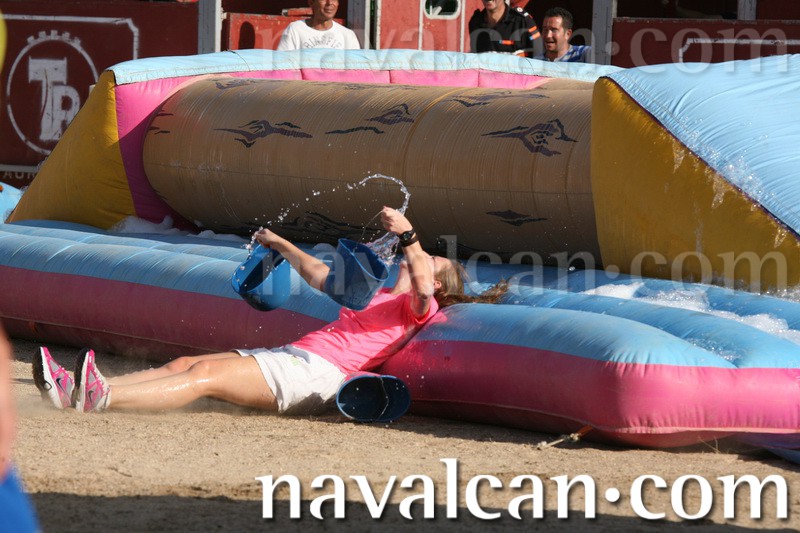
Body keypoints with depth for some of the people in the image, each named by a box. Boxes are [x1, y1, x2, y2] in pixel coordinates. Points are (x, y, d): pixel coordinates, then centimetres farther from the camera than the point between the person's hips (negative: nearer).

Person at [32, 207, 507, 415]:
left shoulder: (418, 307, 5)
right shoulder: (374, 296, 33)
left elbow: (423, 288, -20)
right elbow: (318, 275, 44)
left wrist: (409, 235, -28)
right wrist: (280, 245, 50)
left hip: (317, 372, -9)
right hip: (288, 355, 9)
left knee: (206, 375, -25)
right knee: (184, 365, -8)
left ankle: (101, 398, -41)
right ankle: (75, 390, -22)